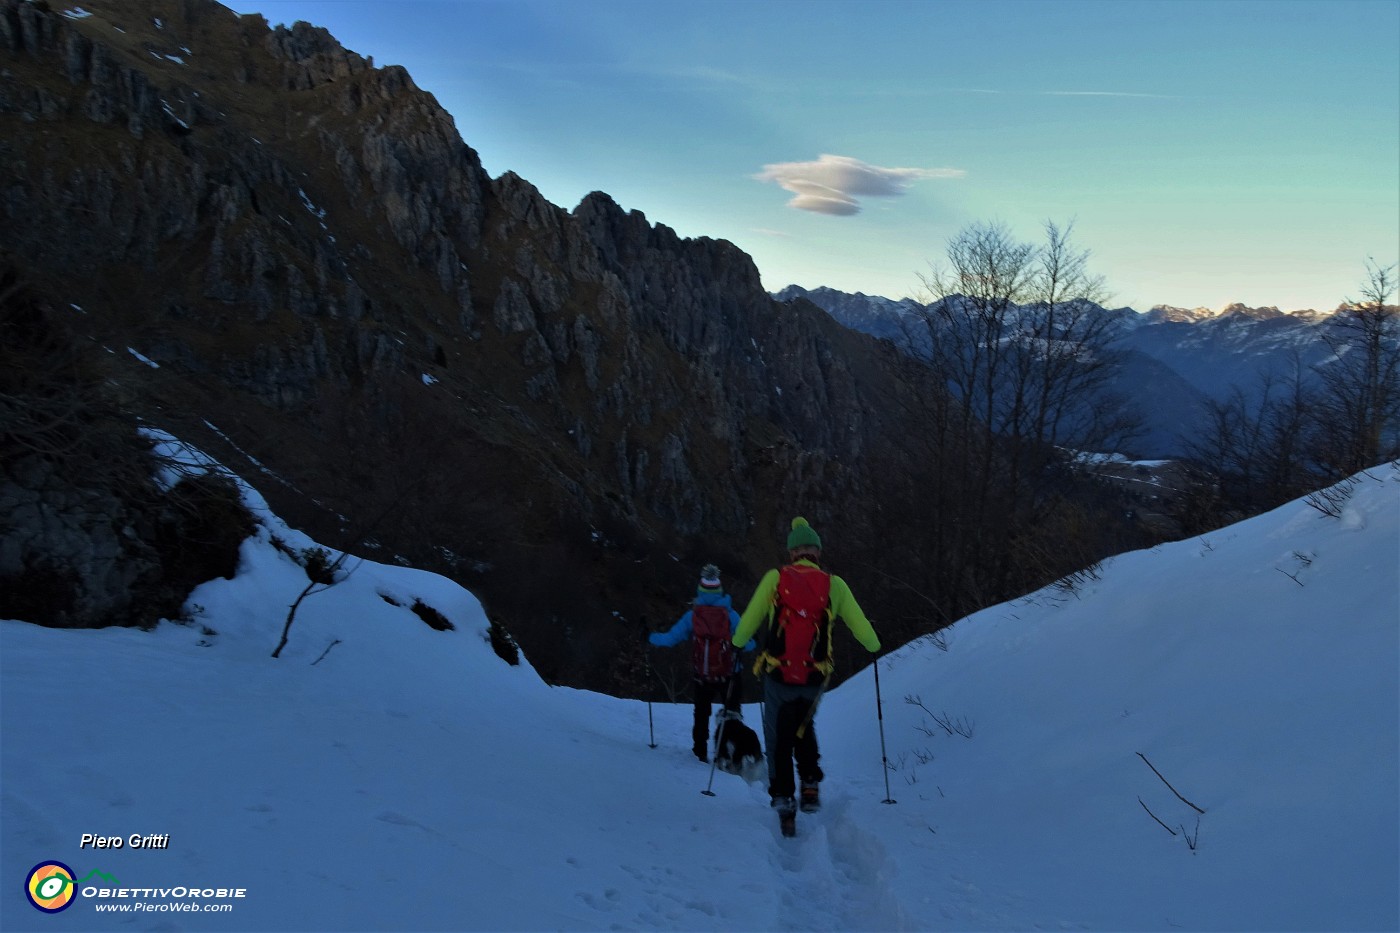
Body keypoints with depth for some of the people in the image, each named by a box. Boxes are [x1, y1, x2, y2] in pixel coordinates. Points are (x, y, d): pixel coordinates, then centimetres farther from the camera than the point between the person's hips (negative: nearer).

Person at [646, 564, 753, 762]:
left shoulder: (692, 614, -10)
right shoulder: (730, 614, -13)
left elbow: (669, 638, -10)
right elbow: (746, 643, -14)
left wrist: (649, 637, 5)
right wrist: (753, 644, 8)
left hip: (702, 676, 1)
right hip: (729, 676, -1)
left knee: (701, 714, 20)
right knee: (732, 712, 15)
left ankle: (701, 752, 23)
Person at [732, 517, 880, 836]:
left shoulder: (775, 578, -2)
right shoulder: (834, 584, 0)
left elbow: (748, 622, 4)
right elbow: (862, 628, 3)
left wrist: (738, 641, 25)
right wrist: (873, 644, 25)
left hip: (777, 676, -2)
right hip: (815, 679, 2)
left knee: (778, 739, 16)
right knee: (804, 727, 29)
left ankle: (783, 796, 10)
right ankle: (810, 783, 15)